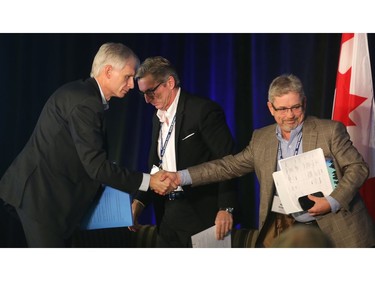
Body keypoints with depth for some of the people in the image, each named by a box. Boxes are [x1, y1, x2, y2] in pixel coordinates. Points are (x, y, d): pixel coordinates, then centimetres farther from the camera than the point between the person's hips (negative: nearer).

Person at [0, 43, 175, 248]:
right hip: (39, 193, -10)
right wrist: (147, 181, -19)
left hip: (49, 191, 10)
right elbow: (96, 166, -23)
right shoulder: (85, 102, -20)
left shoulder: (82, 93, 12)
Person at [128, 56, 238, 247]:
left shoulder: (203, 110, -11)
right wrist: (139, 202, 4)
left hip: (200, 214, -7)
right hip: (168, 215, 8)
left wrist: (226, 208, -20)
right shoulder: (158, 118, 14)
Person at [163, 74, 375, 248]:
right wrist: (182, 177, 2)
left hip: (335, 229, -4)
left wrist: (332, 201, -21)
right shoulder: (261, 138, 9)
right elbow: (230, 166, 11)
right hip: (281, 228, 4)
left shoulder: (330, 130, -5)